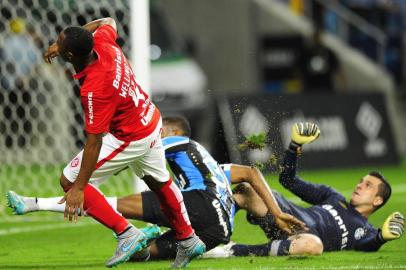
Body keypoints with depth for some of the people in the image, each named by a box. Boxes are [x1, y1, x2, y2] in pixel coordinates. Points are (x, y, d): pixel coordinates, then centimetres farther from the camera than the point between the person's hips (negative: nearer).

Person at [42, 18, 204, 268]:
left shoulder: (94, 89, -36)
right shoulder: (102, 42, -15)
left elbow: (94, 142, -32)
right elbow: (108, 21, 11)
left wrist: (78, 188, -29)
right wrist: (64, 42, 8)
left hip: (131, 138, -9)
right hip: (151, 120, 9)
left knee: (69, 181, -5)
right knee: (159, 181, 29)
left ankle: (126, 233, -4)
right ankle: (188, 241, 46)